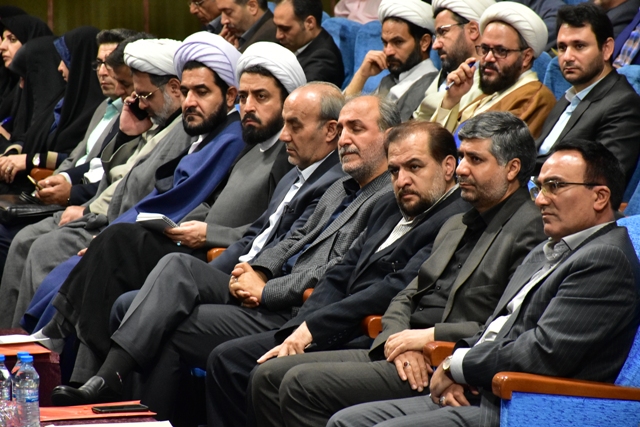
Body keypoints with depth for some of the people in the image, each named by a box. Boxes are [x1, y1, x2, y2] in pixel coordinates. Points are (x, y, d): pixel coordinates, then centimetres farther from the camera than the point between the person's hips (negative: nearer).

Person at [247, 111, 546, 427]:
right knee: (269, 377, 0)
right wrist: (399, 341, -2)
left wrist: (431, 336, -15)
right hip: (403, 355, 9)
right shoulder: (455, 225, 23)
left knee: (302, 384, -21)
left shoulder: (530, 230, -7)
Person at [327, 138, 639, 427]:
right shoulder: (545, 252, 21)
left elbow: (546, 352, -21)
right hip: (476, 395, 10)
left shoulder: (607, 259, -12)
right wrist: (455, 371, 2)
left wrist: (458, 365, -10)